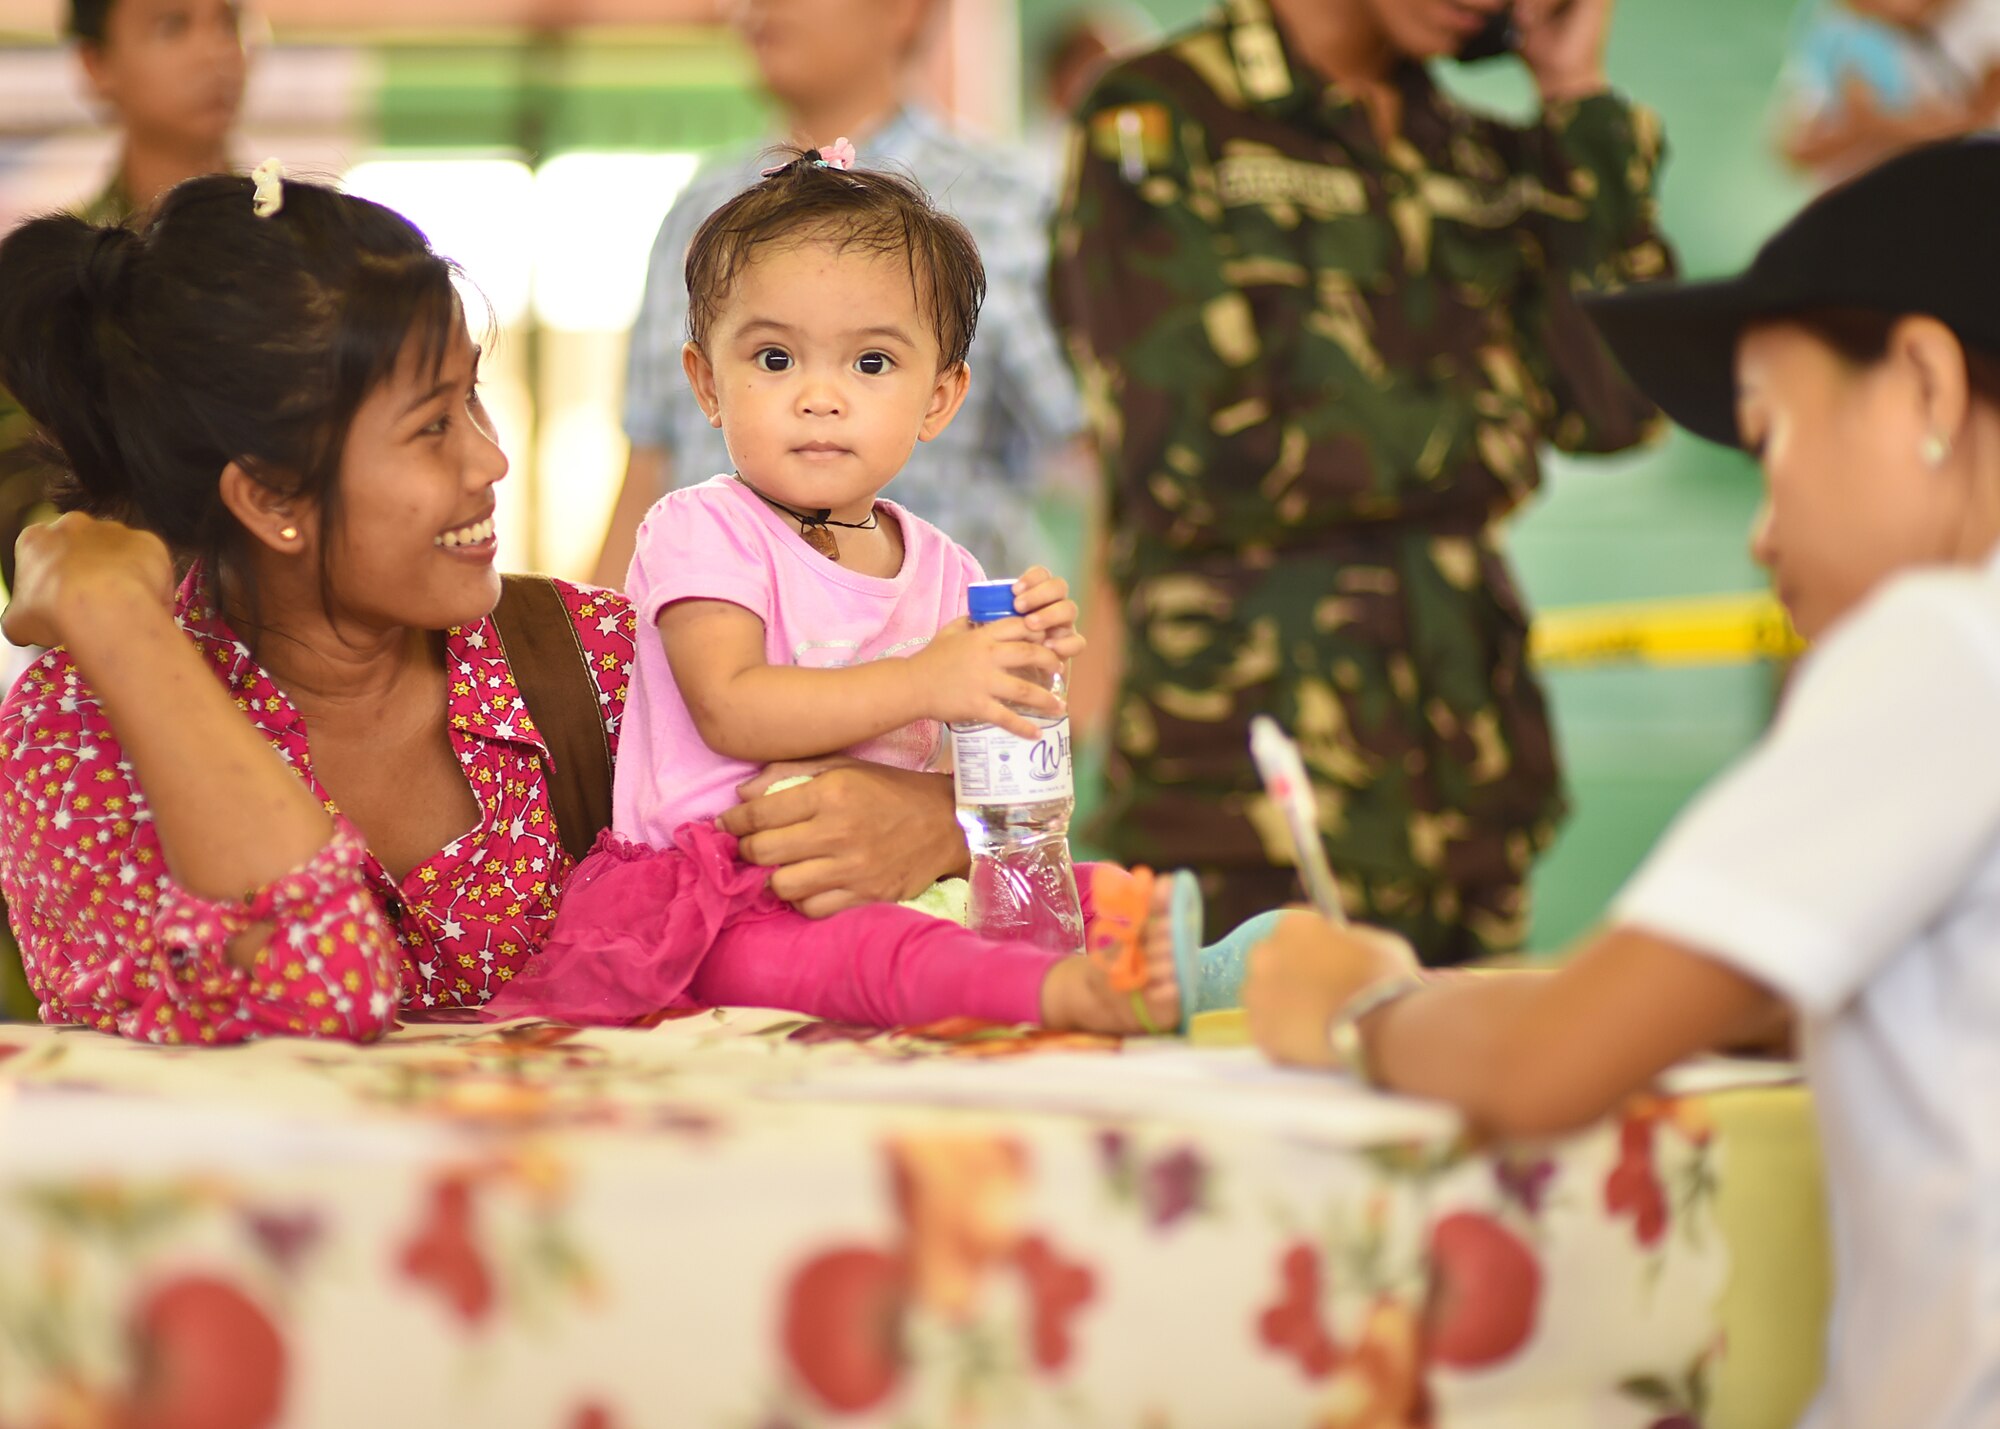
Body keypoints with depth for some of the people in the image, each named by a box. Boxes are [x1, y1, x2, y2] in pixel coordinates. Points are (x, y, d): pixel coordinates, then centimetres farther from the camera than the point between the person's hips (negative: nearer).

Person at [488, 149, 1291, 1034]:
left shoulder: (941, 569, 14)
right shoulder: (702, 531, -3)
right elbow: (729, 710, -17)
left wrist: (1021, 676, -6)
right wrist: (922, 683, -21)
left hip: (896, 874, 7)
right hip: (725, 894, -7)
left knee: (1111, 892, -12)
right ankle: (1060, 991, -60)